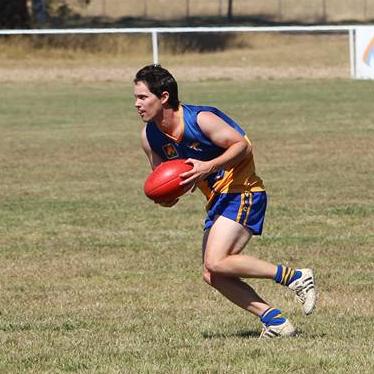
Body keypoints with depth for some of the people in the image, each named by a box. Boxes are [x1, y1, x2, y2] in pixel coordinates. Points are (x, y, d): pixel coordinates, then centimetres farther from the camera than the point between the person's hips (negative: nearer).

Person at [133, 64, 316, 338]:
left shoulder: (201, 119, -19)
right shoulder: (150, 136, 2)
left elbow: (243, 145, -16)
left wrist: (208, 167, -29)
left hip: (242, 191, -9)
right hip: (217, 199, 9)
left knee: (215, 264, -22)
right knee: (212, 276, -1)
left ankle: (295, 277, -14)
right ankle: (274, 320, 2)